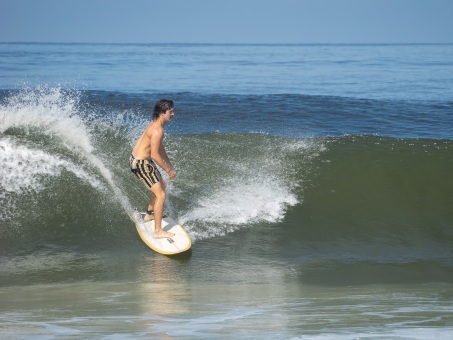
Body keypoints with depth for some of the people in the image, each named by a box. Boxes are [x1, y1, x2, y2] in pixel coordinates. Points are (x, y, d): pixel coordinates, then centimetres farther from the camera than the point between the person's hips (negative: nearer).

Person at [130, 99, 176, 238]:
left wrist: (169, 164, 24)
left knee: (161, 185, 28)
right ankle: (158, 231, -6)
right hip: (141, 163, -10)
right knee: (161, 195, -9)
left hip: (137, 159, 10)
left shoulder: (155, 124, 8)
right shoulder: (158, 130, -25)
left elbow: (159, 147, 20)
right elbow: (155, 154, -26)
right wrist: (168, 170, -16)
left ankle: (149, 214, 44)